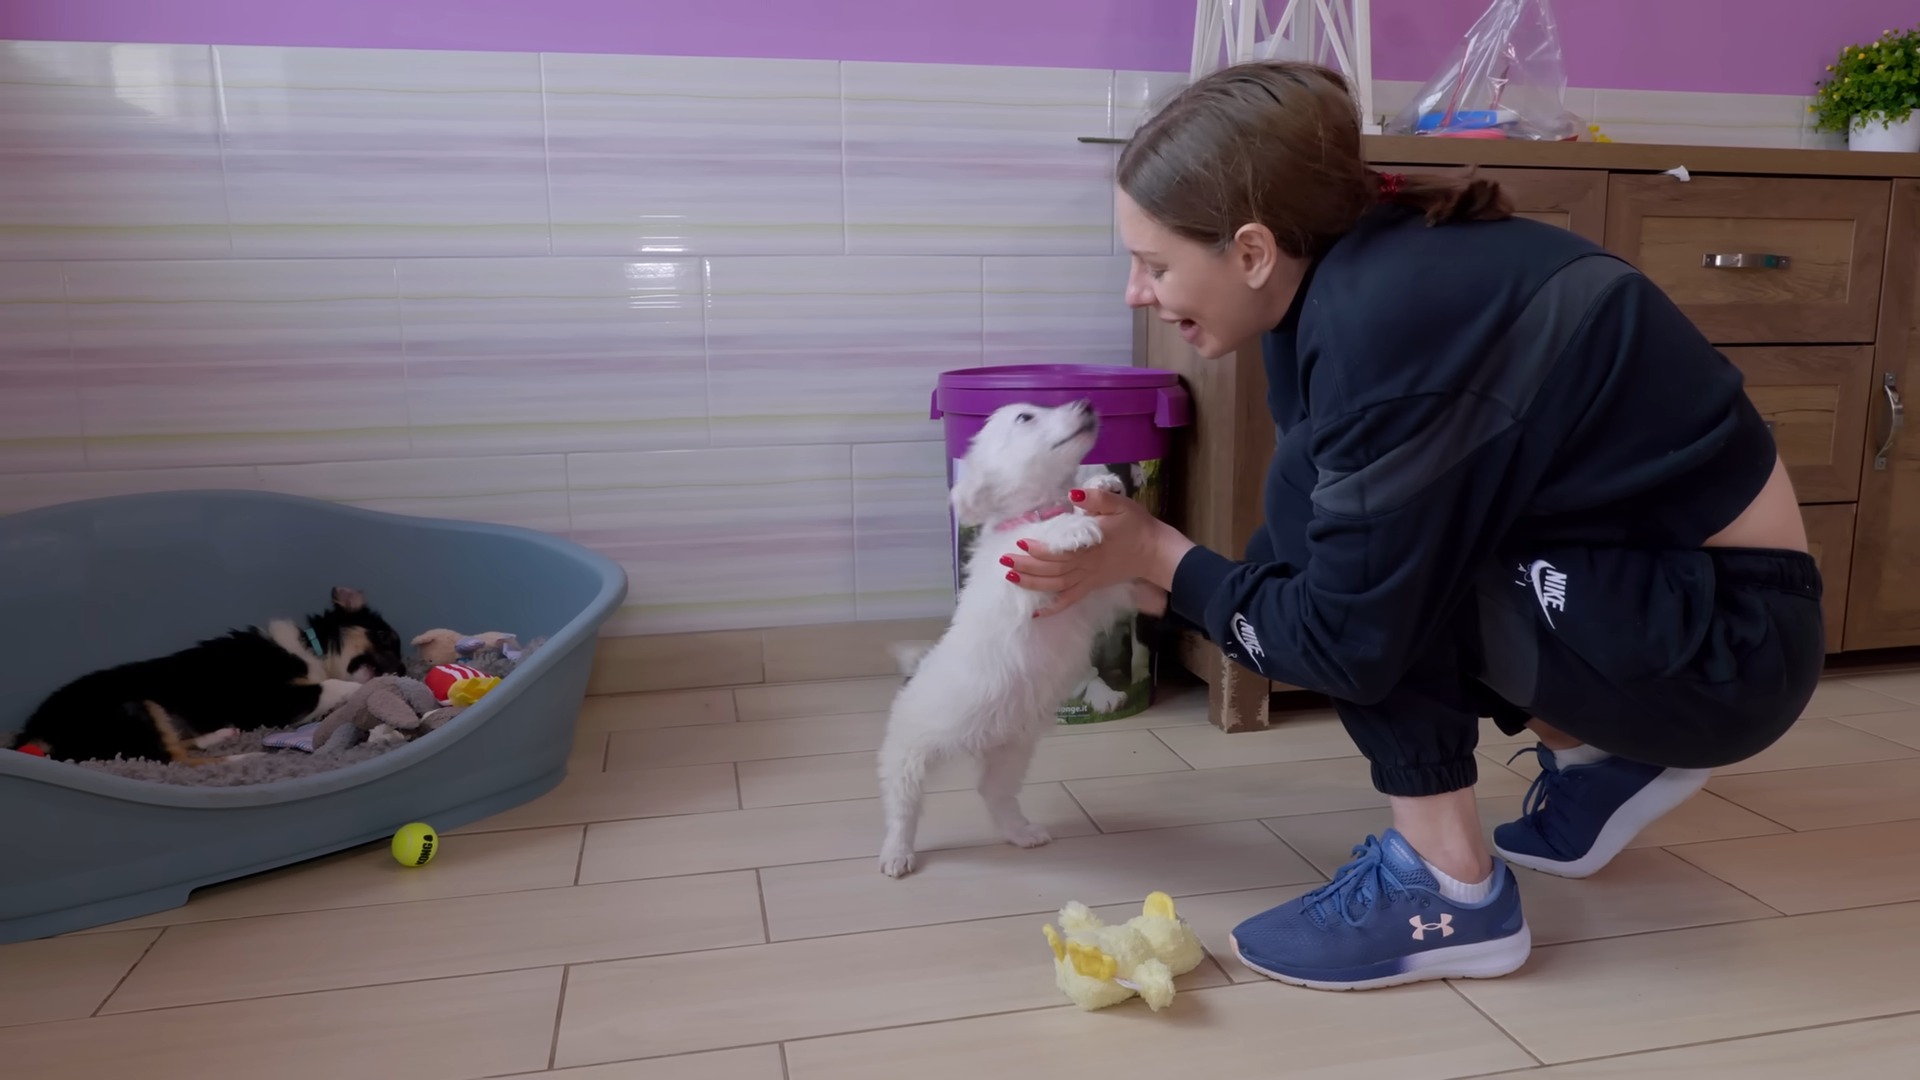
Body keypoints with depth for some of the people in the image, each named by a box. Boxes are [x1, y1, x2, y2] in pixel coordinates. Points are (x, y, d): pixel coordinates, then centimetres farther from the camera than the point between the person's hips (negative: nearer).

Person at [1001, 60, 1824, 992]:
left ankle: (1449, 890, -7)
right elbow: (1310, 562, 7)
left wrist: (1163, 558, -10)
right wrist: (1140, 576, 0)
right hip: (1644, 581, 9)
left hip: (1729, 638, -9)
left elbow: (1350, 641, -22)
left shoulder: (1386, 317, -27)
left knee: (1318, 494, -20)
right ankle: (1599, 760, 20)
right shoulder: (1350, 276, -1)